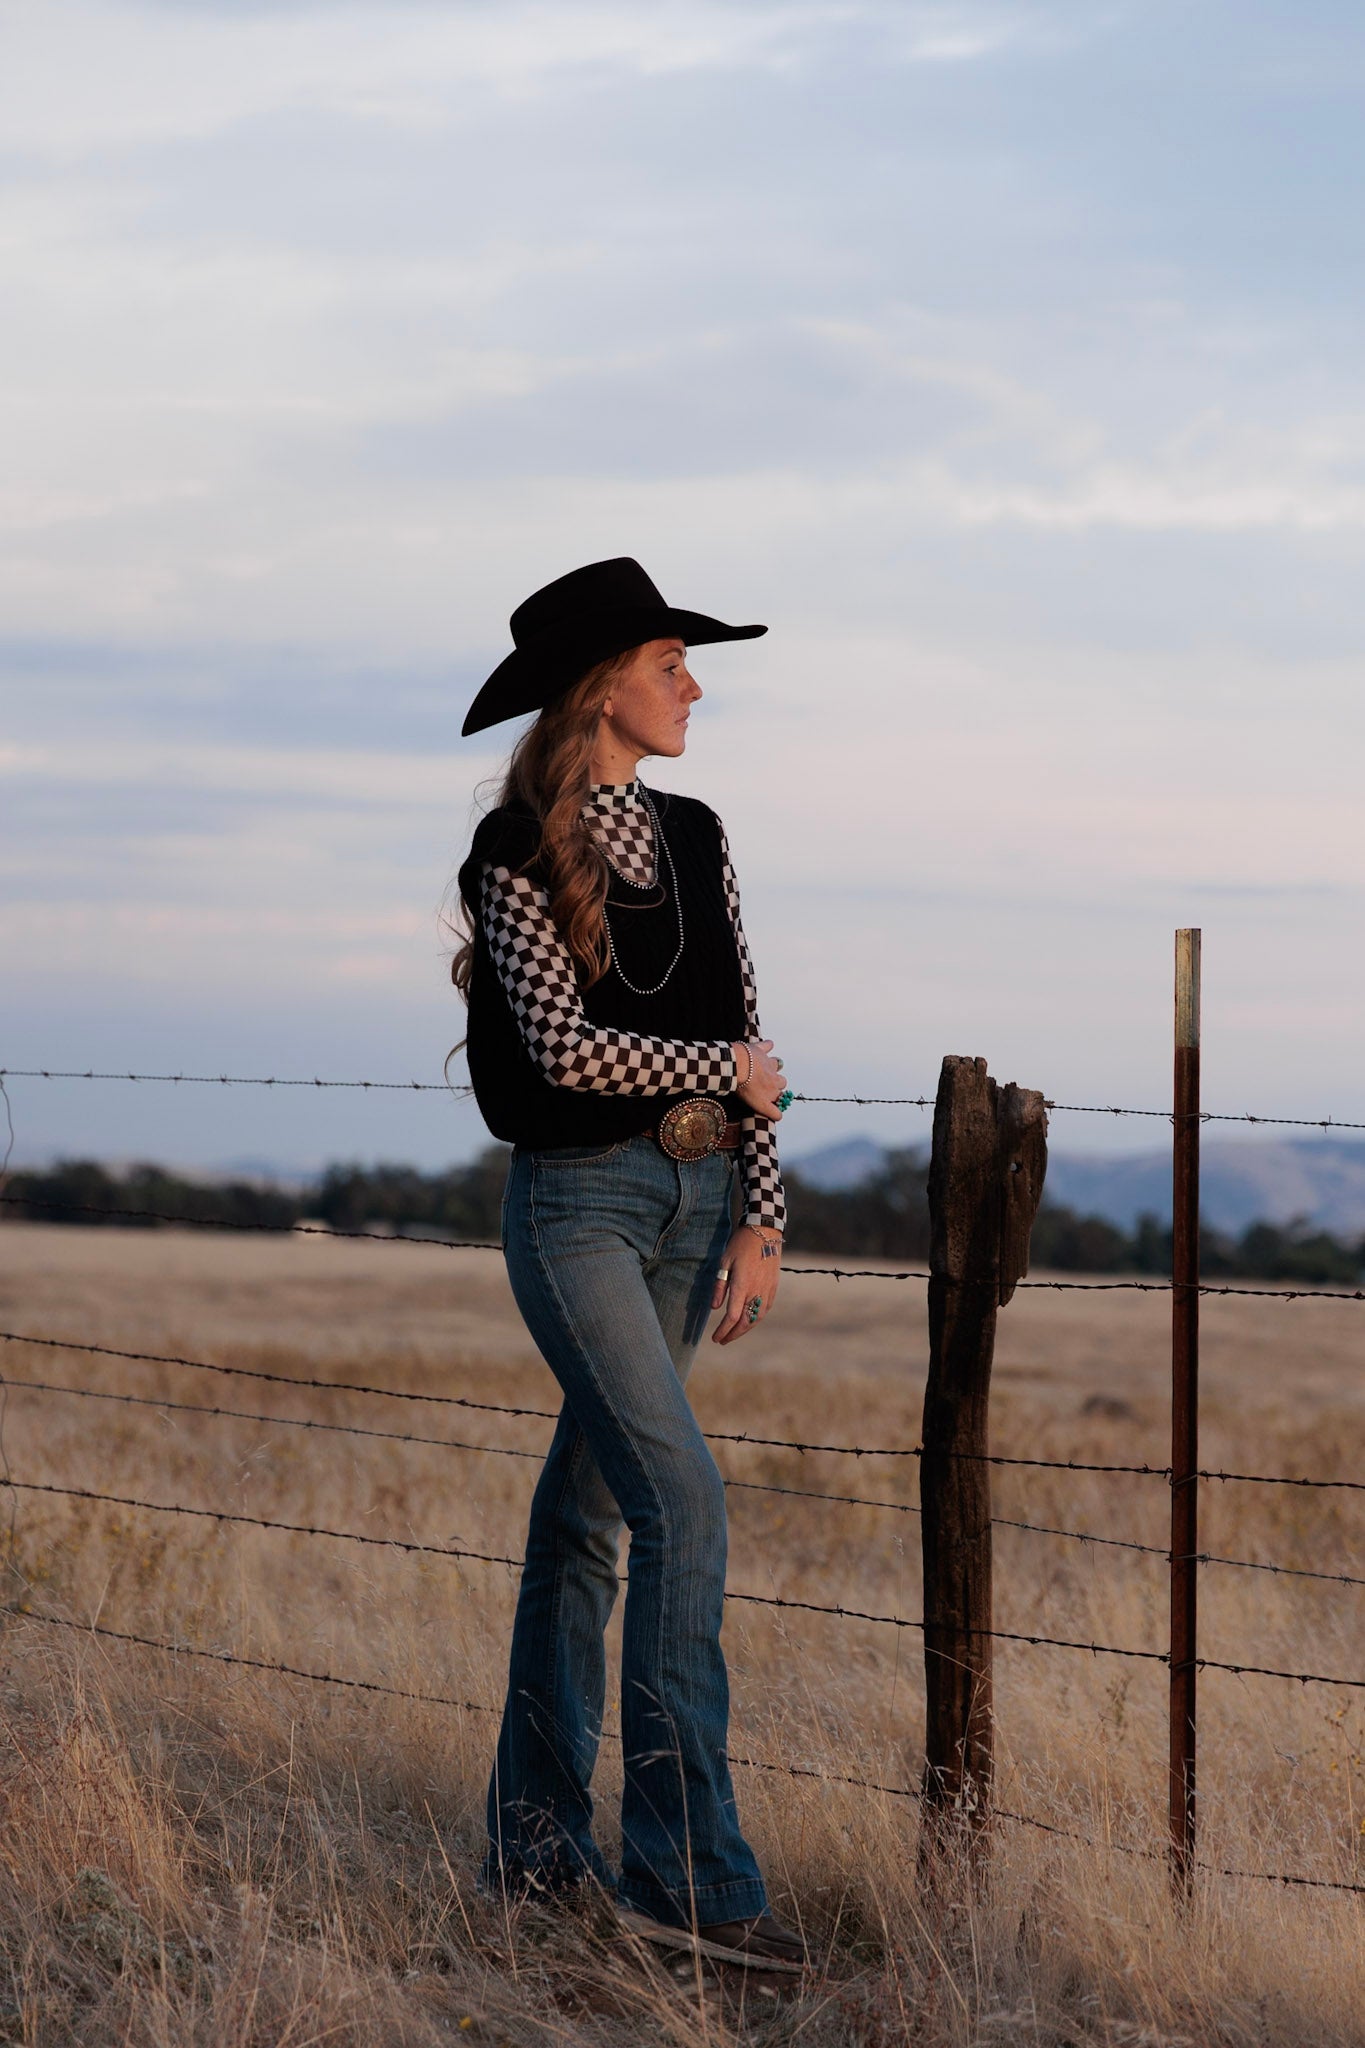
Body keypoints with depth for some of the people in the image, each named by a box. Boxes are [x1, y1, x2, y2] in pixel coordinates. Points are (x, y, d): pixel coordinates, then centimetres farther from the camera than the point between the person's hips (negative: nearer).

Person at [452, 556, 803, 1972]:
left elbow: (746, 1040, 10)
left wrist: (761, 1221, 3)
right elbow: (563, 1045, -17)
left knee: (590, 1507, 11)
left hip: (695, 1193, 6)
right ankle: (685, 1868, -16)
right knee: (682, 1498, -16)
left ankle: (536, 1835, 19)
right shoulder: (521, 853, -8)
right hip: (578, 1199, -6)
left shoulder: (694, 843, 11)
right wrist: (728, 1067, -7)